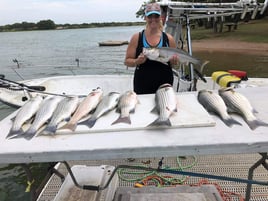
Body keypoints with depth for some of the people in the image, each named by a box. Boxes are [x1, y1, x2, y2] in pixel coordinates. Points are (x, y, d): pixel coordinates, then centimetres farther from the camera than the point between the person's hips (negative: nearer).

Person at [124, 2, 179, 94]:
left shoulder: (168, 38, 2)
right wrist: (137, 61, -19)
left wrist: (173, 61, -11)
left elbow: (175, 63, 10)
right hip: (142, 85, -1)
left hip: (164, 84, 2)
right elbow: (127, 61, 0)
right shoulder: (137, 37, -1)